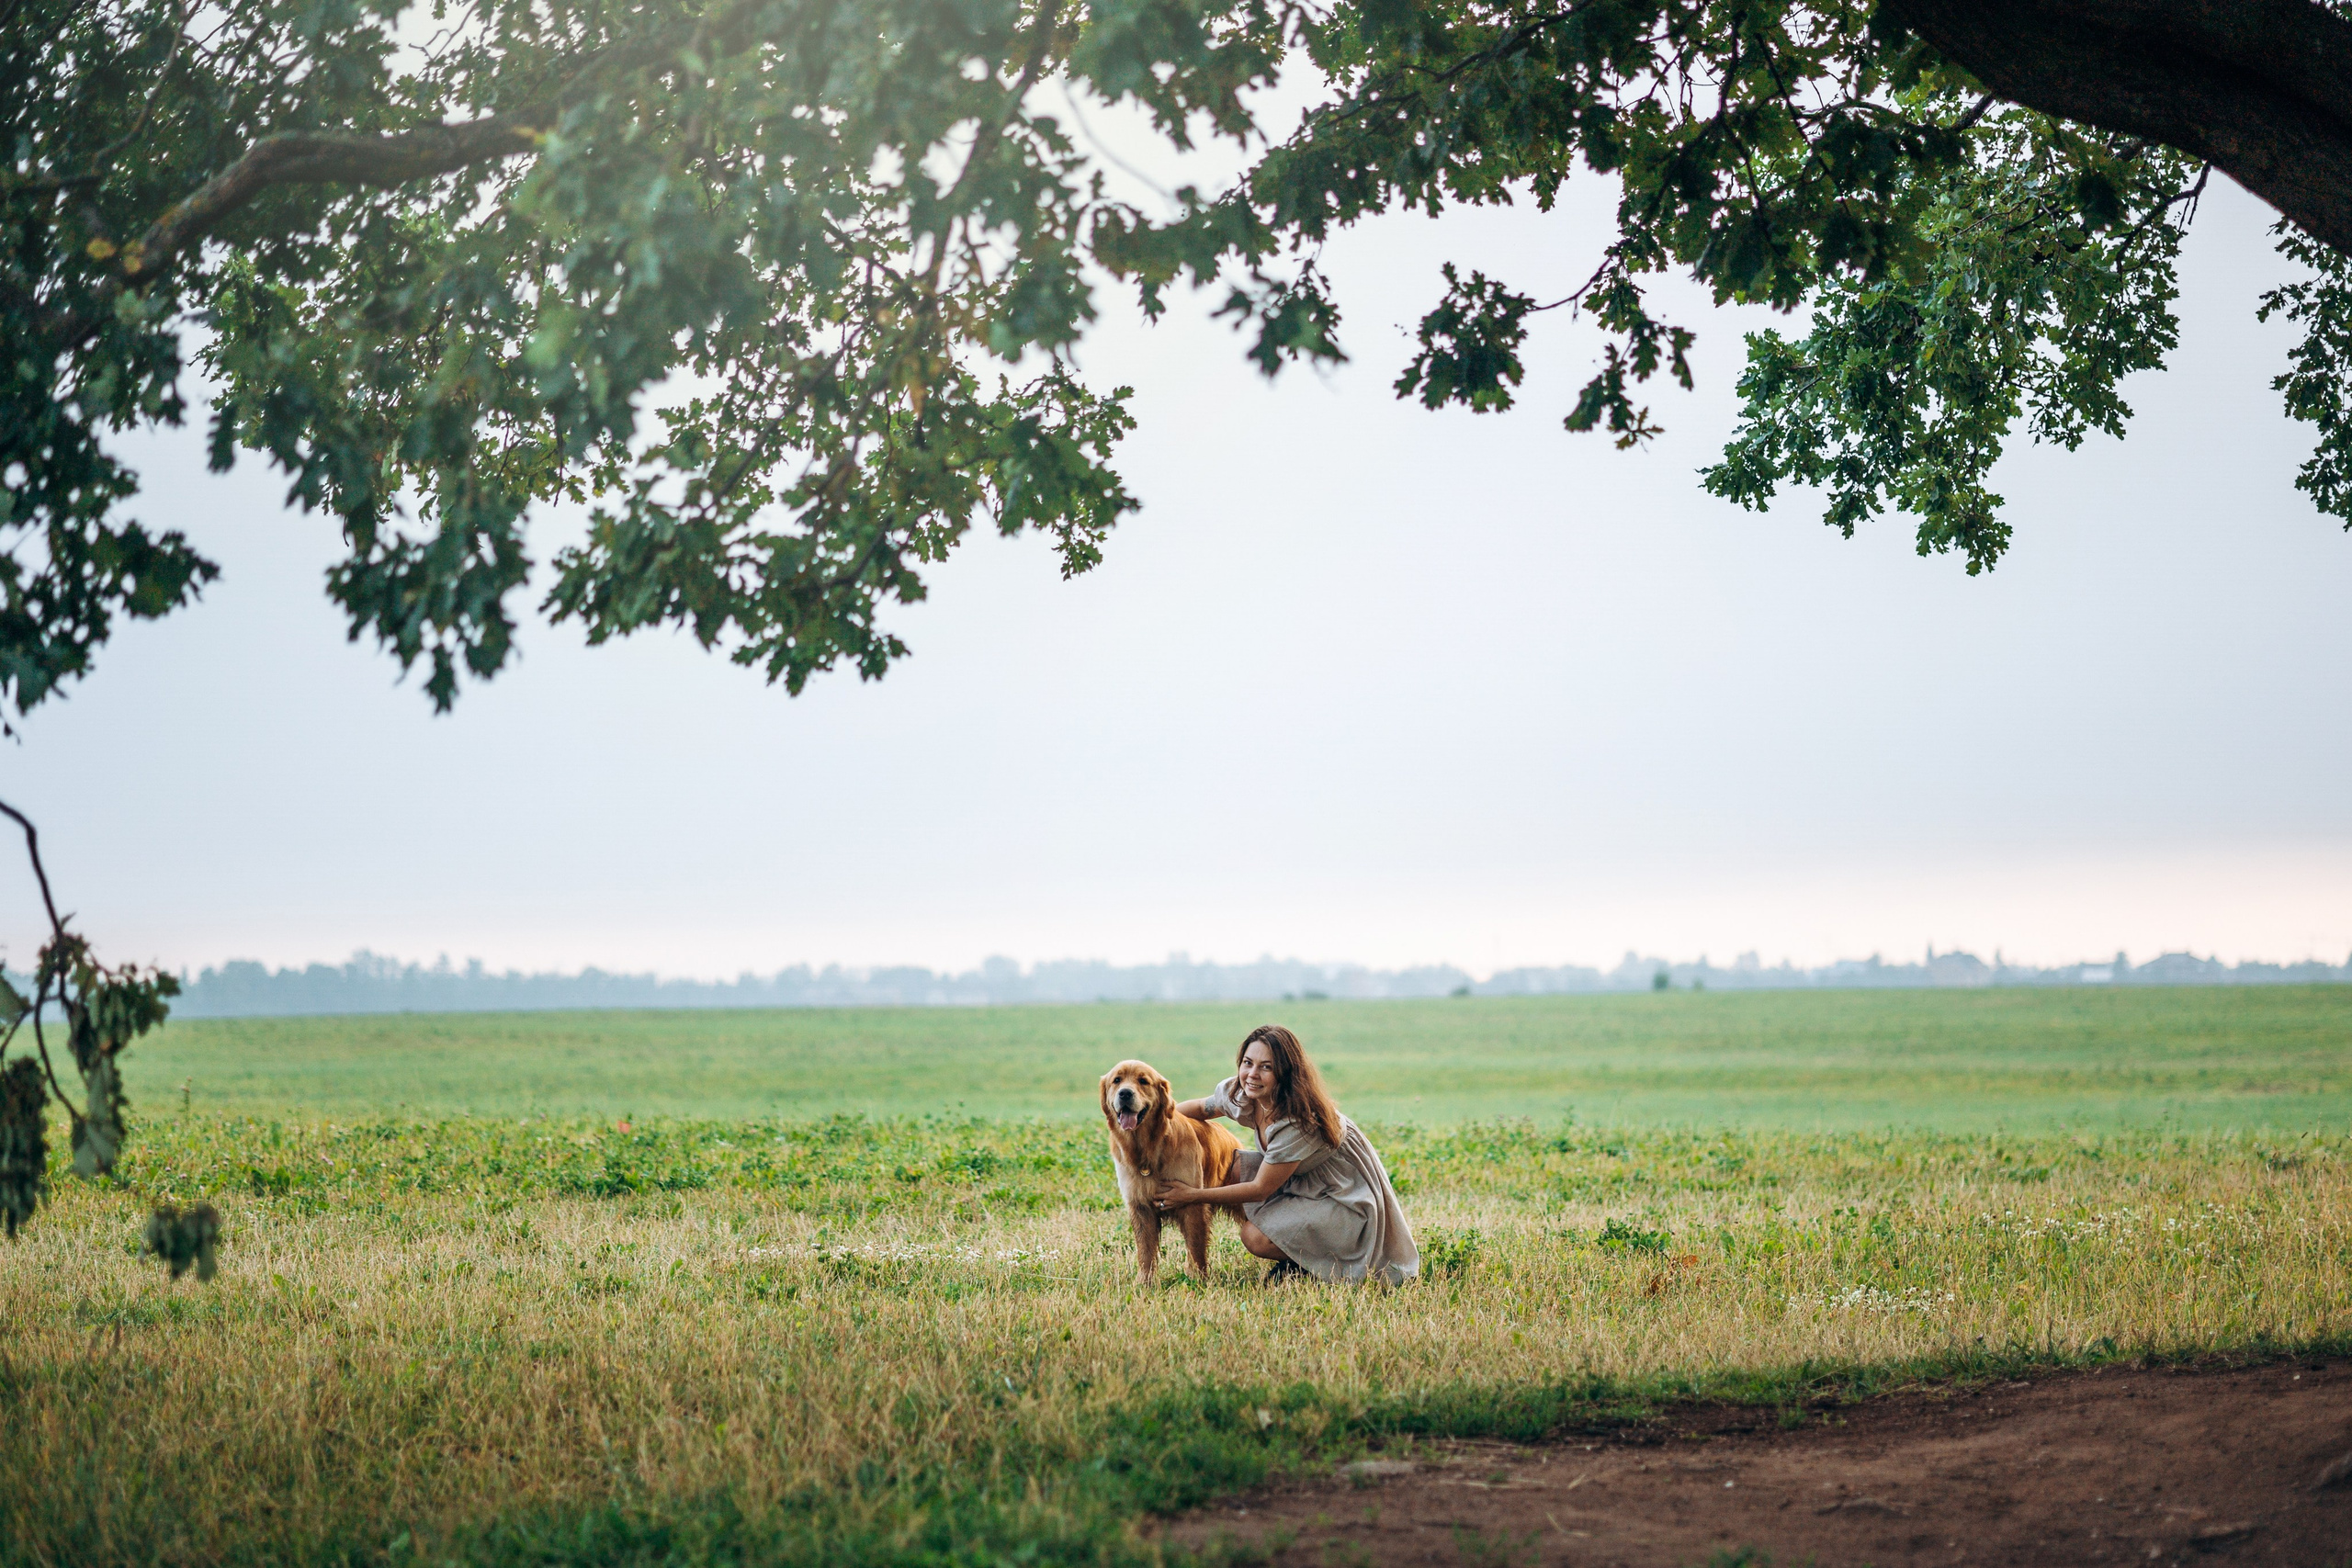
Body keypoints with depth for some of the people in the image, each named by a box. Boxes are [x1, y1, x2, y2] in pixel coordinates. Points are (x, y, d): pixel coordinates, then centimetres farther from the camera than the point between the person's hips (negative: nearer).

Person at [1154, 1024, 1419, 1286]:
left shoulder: (1299, 1121, -33)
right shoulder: (1240, 1095, -11)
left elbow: (1261, 1189, -25)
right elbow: (1200, 1108, 11)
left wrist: (1191, 1196, -20)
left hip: (1346, 1202, -9)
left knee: (1256, 1236, -25)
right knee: (1231, 1170, -8)